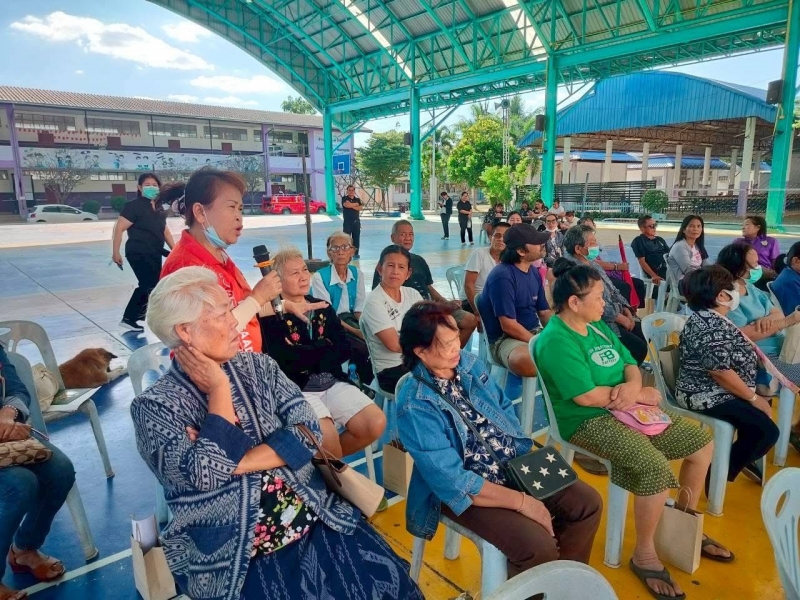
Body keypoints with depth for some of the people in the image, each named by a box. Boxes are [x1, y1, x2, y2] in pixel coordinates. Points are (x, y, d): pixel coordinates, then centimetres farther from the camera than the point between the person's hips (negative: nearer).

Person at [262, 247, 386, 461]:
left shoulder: (323, 308, 14)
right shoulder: (272, 315, -4)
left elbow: (344, 350, 4)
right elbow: (284, 359, -17)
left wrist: (306, 354, -11)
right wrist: (324, 348, -5)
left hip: (333, 382, 6)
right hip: (297, 389, -5)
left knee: (376, 423, -11)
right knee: (327, 437, -29)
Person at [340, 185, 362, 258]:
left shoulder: (357, 199, 11)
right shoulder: (344, 198, 0)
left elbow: (360, 208, -4)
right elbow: (346, 205, -21)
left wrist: (351, 206, -12)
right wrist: (356, 204, -6)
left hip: (356, 222, 3)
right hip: (347, 222, -3)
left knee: (356, 238, 6)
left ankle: (355, 254, 14)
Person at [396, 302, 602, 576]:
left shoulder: (470, 363, -2)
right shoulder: (414, 406, -25)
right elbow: (451, 480, -26)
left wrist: (527, 456, -5)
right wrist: (521, 501, -23)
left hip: (516, 465, 7)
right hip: (465, 490, -7)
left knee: (589, 502, 1)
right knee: (538, 545, -24)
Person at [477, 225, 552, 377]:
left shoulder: (534, 272, 7)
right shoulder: (502, 276, -18)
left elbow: (544, 312, 13)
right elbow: (508, 325, -21)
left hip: (535, 332, 8)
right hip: (505, 339, -8)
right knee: (525, 361, -38)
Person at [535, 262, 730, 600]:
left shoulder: (597, 325, 9)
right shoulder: (556, 341, -21)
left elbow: (630, 364, 11)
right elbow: (587, 396, -25)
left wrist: (632, 387, -14)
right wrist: (640, 394, -12)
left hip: (627, 408, 10)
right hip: (589, 421, -10)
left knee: (701, 441, 9)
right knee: (656, 468, -29)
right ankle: (644, 555, -4)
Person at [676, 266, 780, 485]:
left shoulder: (710, 318, 9)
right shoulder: (711, 327, -25)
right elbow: (721, 372, -27)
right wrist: (753, 398, -15)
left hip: (713, 391, 11)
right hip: (708, 396, -11)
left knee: (763, 406, 21)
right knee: (768, 431, -13)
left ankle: (742, 458, 35)